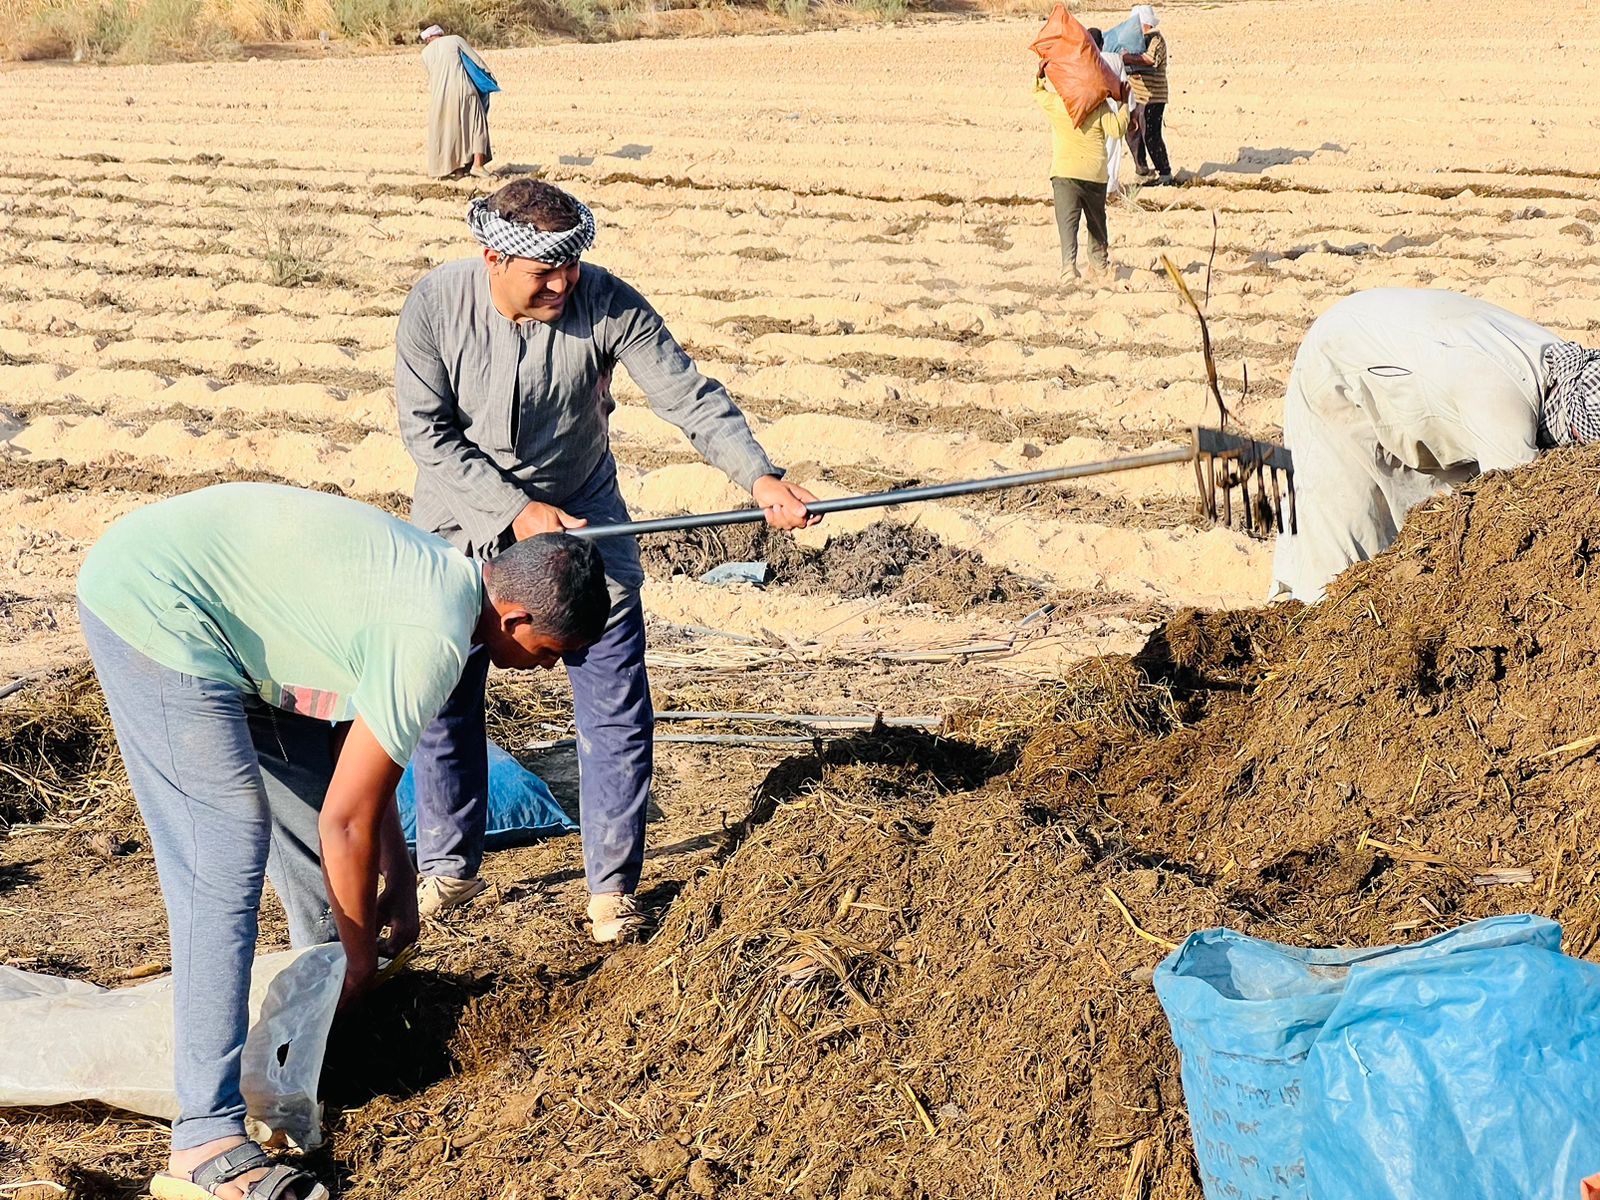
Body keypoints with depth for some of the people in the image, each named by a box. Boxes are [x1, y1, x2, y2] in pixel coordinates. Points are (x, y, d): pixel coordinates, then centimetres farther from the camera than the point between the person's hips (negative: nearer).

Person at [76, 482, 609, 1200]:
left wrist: (399, 887, 21)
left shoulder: (439, 575, 9)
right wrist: (362, 955, 2)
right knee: (225, 864, -13)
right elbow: (346, 820, -12)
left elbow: (350, 746, 19)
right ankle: (206, 1142, -14)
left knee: (308, 796, 19)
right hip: (151, 606, -11)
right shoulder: (435, 639, -20)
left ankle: (336, 1014, 39)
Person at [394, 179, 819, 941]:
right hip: (464, 523, 1)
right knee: (442, 702, 8)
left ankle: (612, 884, 14)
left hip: (583, 522, 0)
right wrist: (516, 512, -24)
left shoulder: (607, 305, -21)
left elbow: (688, 396, -24)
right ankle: (448, 868, 27)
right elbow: (427, 432, -16)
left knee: (616, 710, -1)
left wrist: (759, 476, -39)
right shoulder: (434, 304, -19)